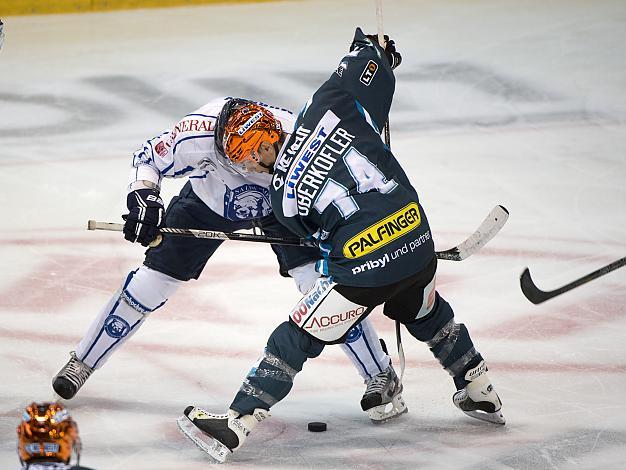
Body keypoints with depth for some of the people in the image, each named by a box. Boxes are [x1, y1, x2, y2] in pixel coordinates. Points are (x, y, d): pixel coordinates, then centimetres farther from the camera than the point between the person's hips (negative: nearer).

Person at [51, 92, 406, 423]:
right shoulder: (197, 135, -39)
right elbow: (148, 159, -18)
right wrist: (144, 198, -34)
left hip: (281, 206, 0)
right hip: (208, 202, 0)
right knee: (151, 282, -1)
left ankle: (382, 377, 0)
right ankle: (82, 363, 19)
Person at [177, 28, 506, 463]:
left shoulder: (284, 195, -3)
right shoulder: (329, 104, -2)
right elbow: (372, 68, 7)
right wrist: (375, 50, 31)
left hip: (363, 270, -5)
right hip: (419, 244, 5)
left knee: (295, 340, 6)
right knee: (428, 314, 35)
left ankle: (237, 423, 4)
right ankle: (479, 393, 46)